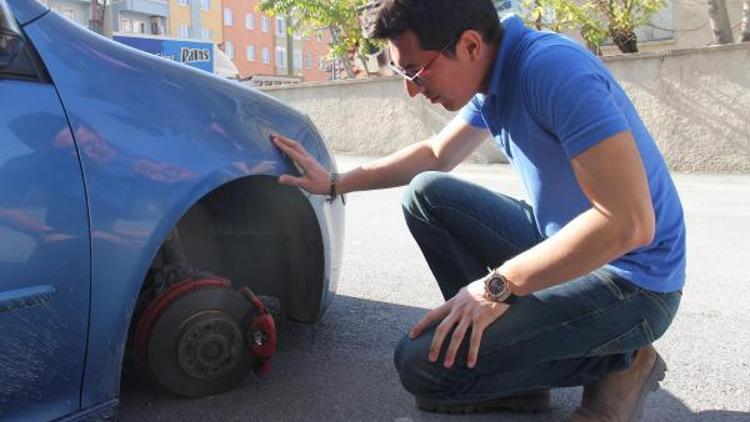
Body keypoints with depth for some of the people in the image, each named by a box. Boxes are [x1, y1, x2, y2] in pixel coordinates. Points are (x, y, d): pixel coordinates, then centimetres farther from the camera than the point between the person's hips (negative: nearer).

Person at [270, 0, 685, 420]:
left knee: (424, 364, -16)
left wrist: (497, 286, -23)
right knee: (427, 193, 4)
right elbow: (436, 154, 19)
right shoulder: (491, 76, 2)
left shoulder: (554, 68, -26)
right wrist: (336, 184, 13)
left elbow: (629, 223, -30)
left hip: (630, 282, -8)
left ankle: (616, 363, 0)